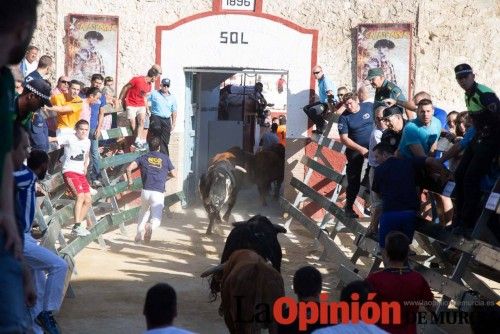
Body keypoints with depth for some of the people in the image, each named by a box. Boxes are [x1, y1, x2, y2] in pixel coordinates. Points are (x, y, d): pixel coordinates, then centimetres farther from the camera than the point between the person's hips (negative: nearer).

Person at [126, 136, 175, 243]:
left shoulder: (144, 157, 12)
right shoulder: (165, 158, 11)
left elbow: (129, 168, 2)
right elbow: (173, 174, 16)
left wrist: (130, 180, 18)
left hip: (145, 191, 2)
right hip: (158, 193, -2)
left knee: (144, 211, 30)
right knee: (156, 219, -1)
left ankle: (139, 234, 22)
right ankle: (150, 226, -35)